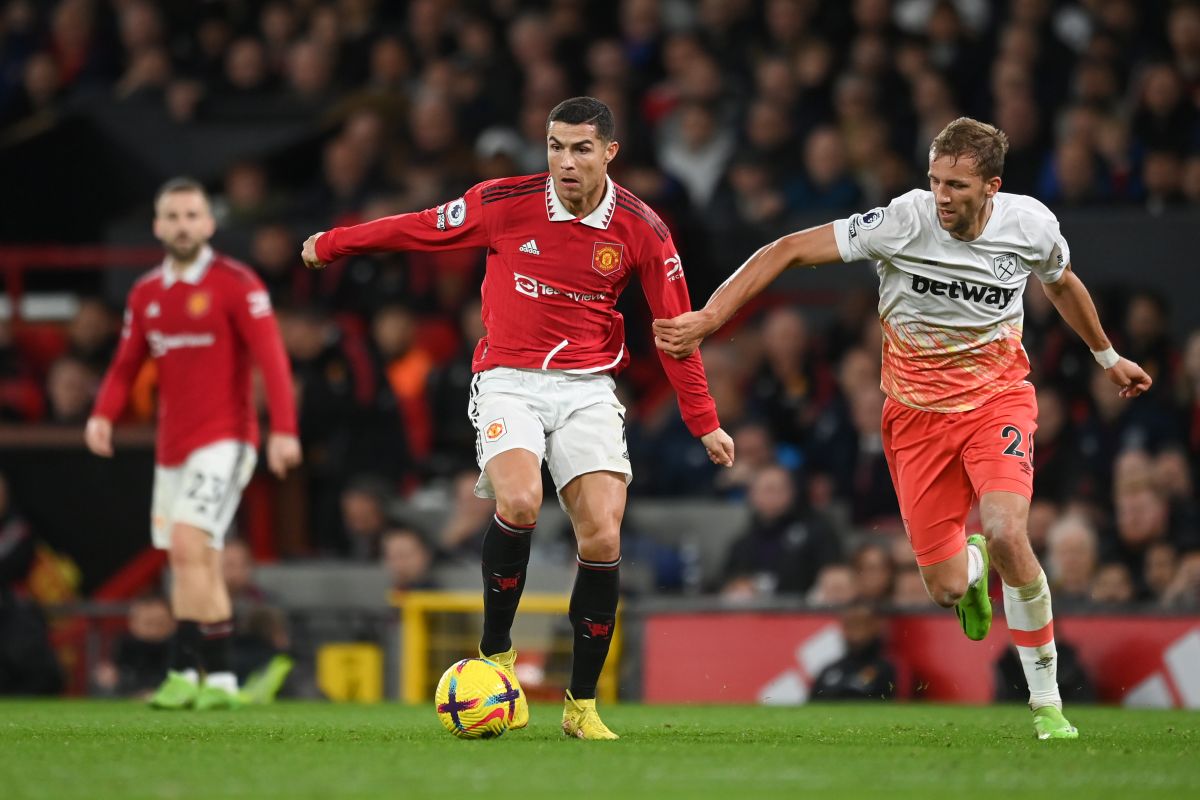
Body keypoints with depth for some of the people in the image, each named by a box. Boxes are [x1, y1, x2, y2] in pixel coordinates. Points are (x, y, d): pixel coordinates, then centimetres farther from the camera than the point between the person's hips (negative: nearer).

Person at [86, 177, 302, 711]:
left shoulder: (235, 283, -7)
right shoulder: (145, 294, 11)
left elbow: (271, 358, -13)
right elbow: (126, 366, 15)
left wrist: (283, 430, -23)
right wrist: (103, 415, -5)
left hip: (223, 440, -7)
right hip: (172, 447, 7)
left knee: (187, 545, -20)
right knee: (199, 566, 9)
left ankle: (186, 671, -17)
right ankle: (217, 680, 14)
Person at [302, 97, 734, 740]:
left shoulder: (640, 229, -3)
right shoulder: (504, 203, -7)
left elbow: (676, 329, 6)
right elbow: (420, 228, 8)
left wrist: (704, 422, 6)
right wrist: (330, 245, 18)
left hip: (588, 389, 2)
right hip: (509, 381, -2)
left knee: (602, 540, -11)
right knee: (518, 502, -29)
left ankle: (582, 704, 4)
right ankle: (495, 653, -7)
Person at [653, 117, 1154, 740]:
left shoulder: (1030, 225, -11)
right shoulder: (903, 221, -20)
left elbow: (1062, 284, 14)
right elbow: (789, 251, -17)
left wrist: (1107, 357, 29)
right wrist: (706, 319, -25)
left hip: (997, 397, 0)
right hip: (916, 409, 0)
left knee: (1007, 533, -27)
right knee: (946, 589, -4)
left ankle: (1046, 700, -9)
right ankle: (973, 566, 39)